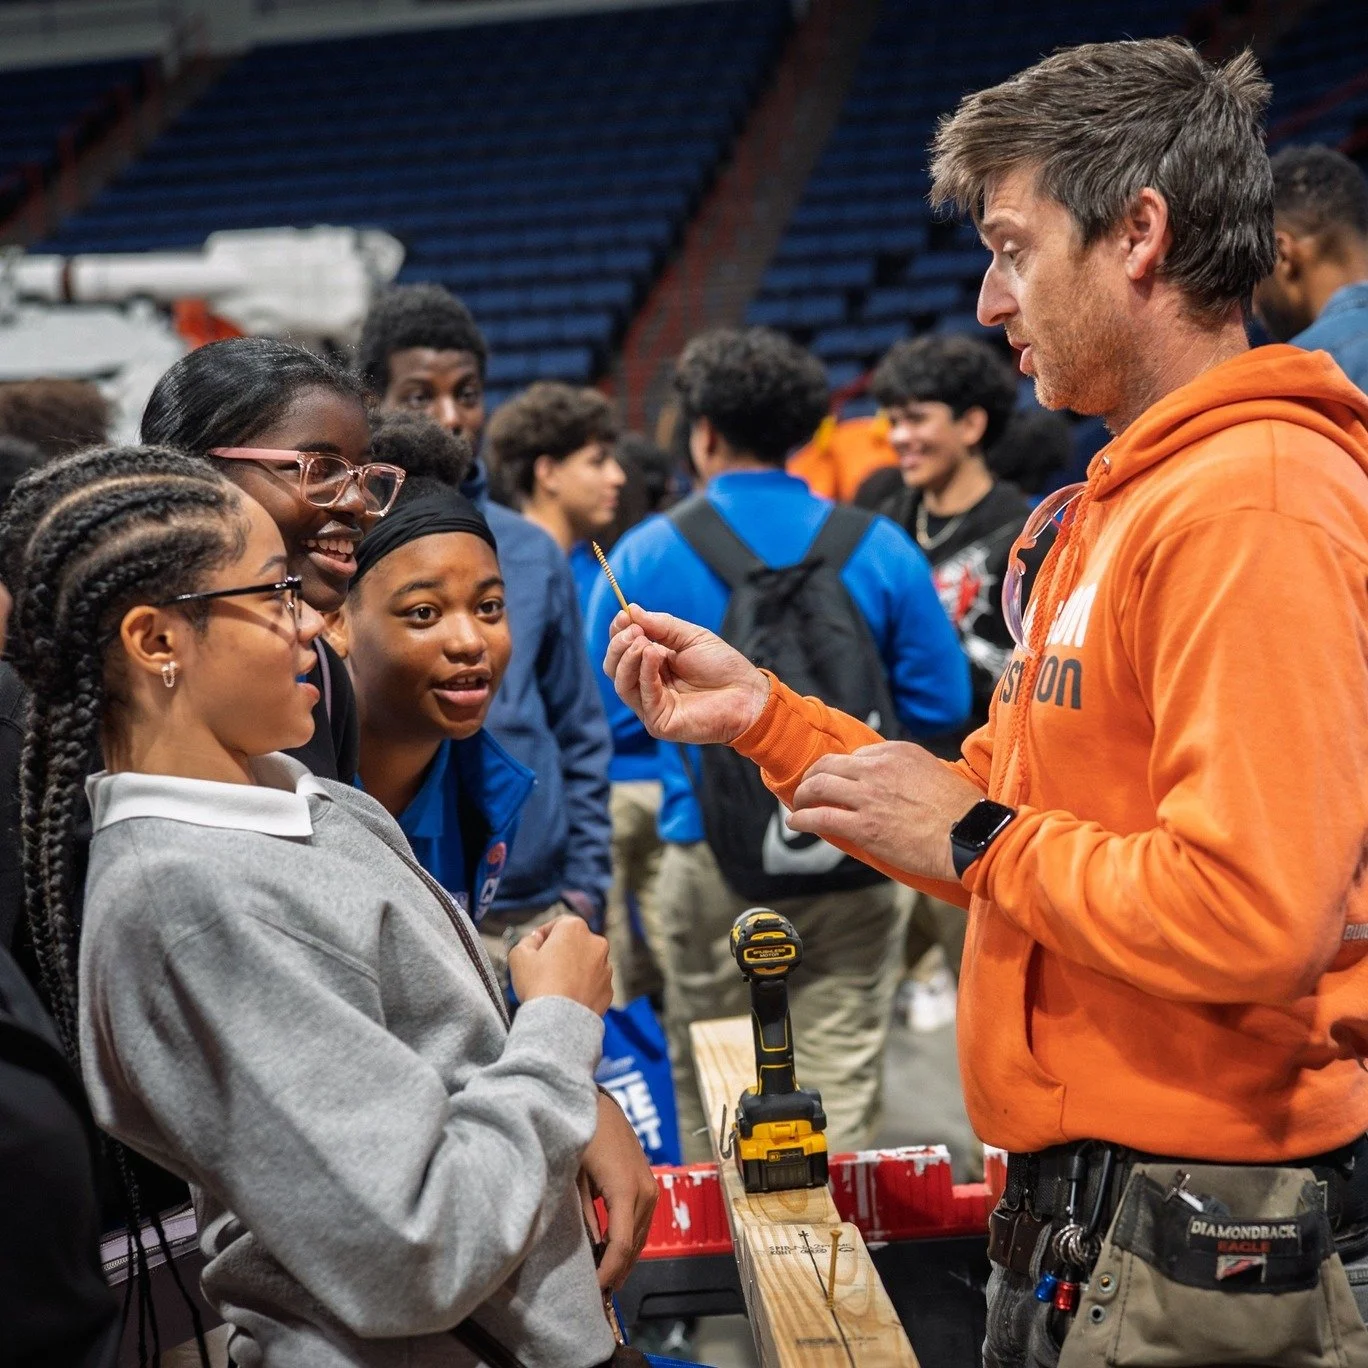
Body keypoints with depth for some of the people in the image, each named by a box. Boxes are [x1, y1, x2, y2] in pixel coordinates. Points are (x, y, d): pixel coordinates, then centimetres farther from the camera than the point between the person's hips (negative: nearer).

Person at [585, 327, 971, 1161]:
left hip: (710, 860, 0)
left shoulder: (648, 556, -1)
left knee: (707, 1102, 11)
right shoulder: (880, 550, 0)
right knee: (843, 1092, 5)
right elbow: (941, 703, 2)